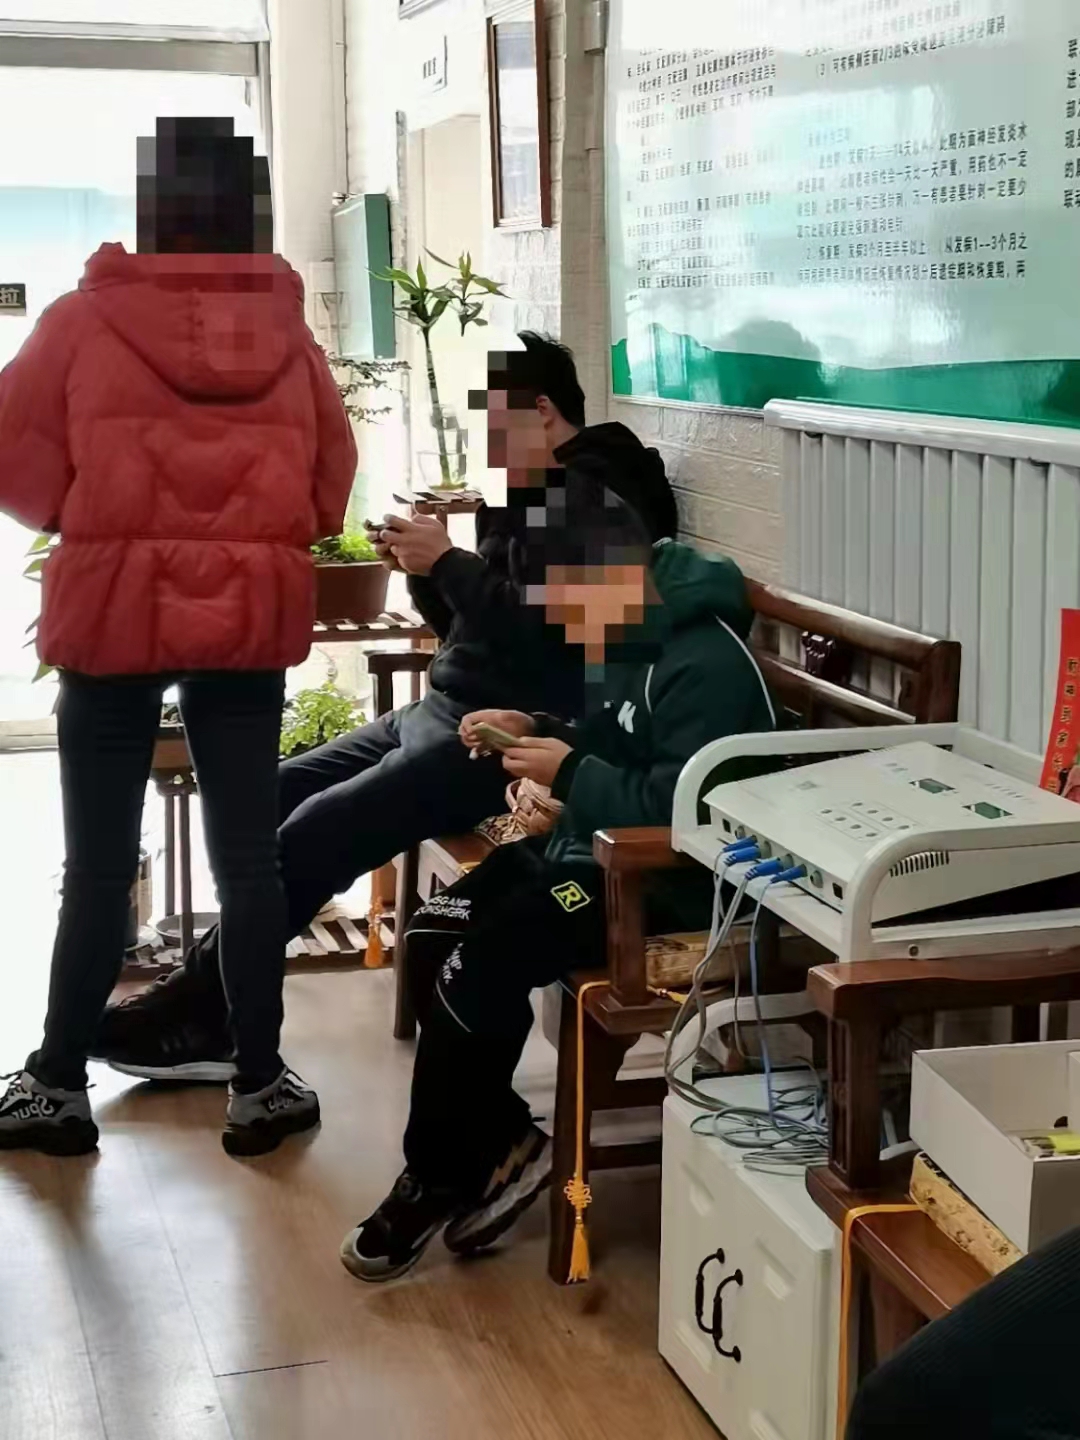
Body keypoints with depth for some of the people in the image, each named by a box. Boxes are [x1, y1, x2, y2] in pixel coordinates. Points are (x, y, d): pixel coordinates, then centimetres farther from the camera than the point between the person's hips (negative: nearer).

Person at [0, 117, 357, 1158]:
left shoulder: (86, 320, -5)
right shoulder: (288, 333, 1)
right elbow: (330, 486, 6)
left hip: (112, 615, -2)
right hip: (251, 620, 2)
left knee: (98, 862, 7)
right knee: (248, 855, 9)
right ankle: (259, 1087, 18)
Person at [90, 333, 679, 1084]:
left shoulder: (595, 503, -13)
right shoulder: (531, 495, 18)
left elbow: (542, 627, -25)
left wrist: (450, 561, -16)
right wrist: (424, 569, 2)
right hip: (441, 713, 11)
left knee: (320, 826, -21)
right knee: (270, 796, 3)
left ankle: (199, 1010, -11)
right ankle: (212, 1000, 1)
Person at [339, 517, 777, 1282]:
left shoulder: (705, 664, -21)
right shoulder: (633, 641, 9)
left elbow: (675, 808, -28)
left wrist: (568, 775, -19)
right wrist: (539, 733, 4)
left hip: (664, 882, -11)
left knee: (480, 968, -21)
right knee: (433, 937, -2)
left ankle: (439, 1179, -2)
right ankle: (503, 1145, 7)